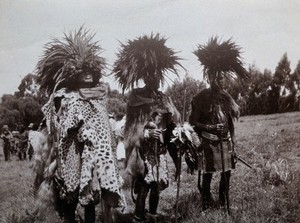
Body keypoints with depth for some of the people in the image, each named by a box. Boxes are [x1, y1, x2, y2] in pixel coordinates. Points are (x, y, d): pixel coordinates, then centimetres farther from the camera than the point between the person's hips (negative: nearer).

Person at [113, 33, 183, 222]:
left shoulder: (164, 98, 11)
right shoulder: (136, 97, -4)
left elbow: (175, 122, 8)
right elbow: (132, 128, -5)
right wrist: (146, 132, -19)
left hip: (160, 147, 5)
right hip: (144, 148, -5)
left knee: (157, 184, 10)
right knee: (144, 185, -7)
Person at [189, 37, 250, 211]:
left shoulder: (227, 97, 7)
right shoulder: (201, 98, -6)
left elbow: (231, 123, 12)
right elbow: (193, 122, -6)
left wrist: (233, 144, 8)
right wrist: (208, 127, -18)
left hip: (226, 142, 5)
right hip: (209, 143, -4)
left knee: (227, 173, 10)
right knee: (207, 175, -1)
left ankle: (224, 202, 26)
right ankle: (206, 205, 10)